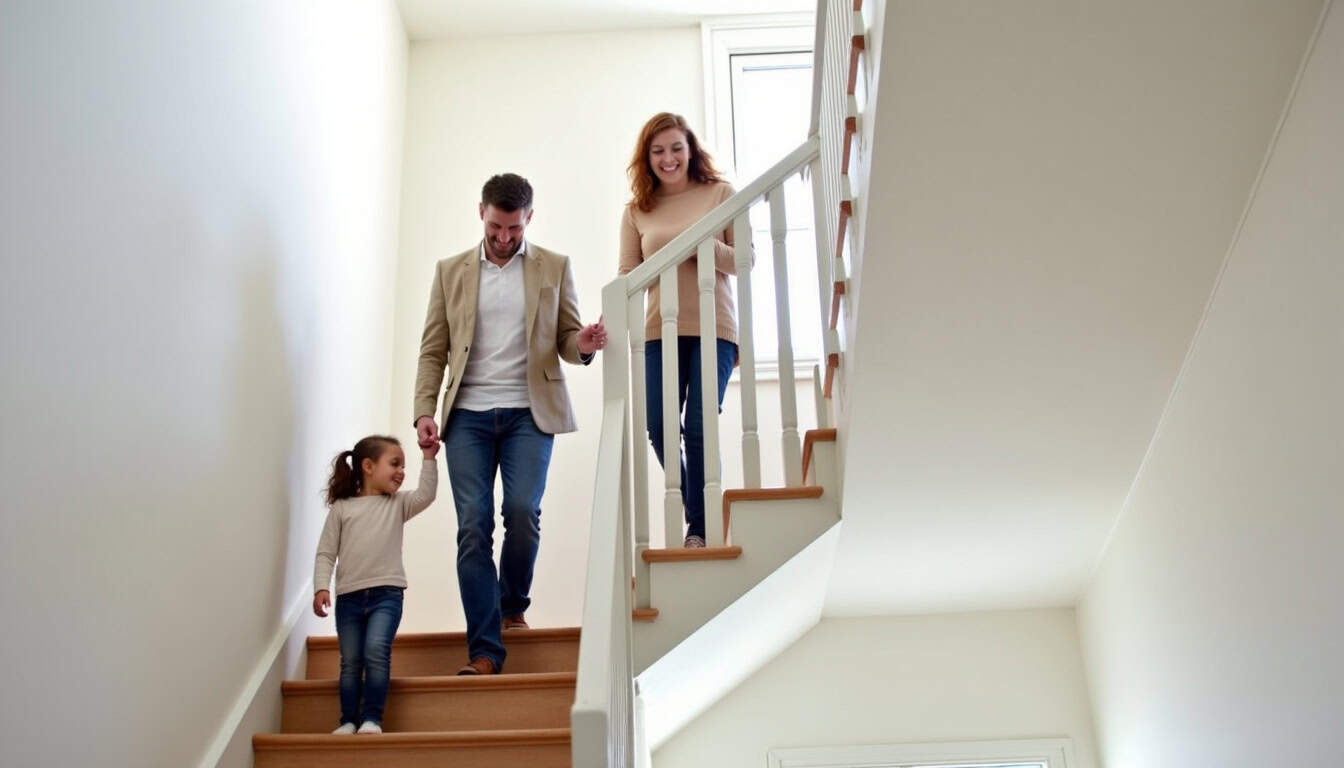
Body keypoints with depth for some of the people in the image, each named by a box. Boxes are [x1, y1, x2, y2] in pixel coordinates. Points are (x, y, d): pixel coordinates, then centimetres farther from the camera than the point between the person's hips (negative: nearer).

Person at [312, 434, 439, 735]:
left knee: (376, 650, -17)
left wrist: (429, 458, -12)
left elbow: (425, 495, -7)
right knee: (350, 661, 3)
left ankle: (372, 718, -10)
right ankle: (349, 720, 12)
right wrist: (321, 587, -9)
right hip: (349, 596, 1)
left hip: (386, 593, -1)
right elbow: (326, 553, 4)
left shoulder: (398, 503, 12)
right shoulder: (341, 508, 7)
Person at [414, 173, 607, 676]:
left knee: (522, 513, -13)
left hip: (528, 412, -1)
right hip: (468, 414, 1)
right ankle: (484, 649, -3)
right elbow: (433, 350, 9)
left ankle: (513, 606, 16)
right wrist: (424, 411, -3)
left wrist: (584, 345, -15)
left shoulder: (554, 268, 10)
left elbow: (567, 339, 10)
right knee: (473, 526, -7)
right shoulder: (451, 271, 12)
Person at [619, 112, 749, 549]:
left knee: (698, 427, -7)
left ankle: (700, 528, 6)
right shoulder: (637, 211, 9)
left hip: (714, 329, -2)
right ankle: (695, 511, 21)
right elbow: (627, 276, 3)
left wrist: (707, 245, -17)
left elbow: (746, 260, 1)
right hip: (659, 332, 3)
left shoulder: (720, 194, 4)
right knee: (660, 427, -3)